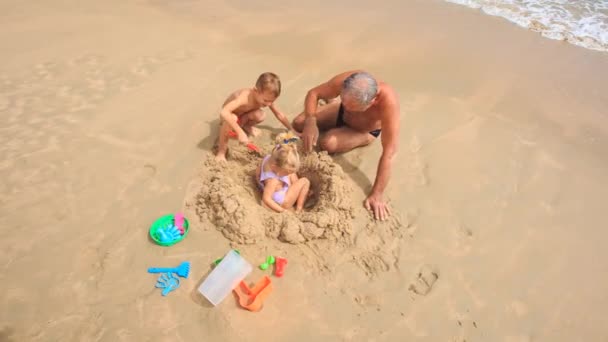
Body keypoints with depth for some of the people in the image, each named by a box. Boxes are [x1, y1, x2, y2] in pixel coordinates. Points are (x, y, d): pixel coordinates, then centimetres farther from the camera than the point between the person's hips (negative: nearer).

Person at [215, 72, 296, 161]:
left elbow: (279, 114, -7)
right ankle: (221, 150, -25)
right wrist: (239, 132, -60)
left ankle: (245, 125, 6)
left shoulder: (267, 98, -22)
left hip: (243, 114, 5)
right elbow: (224, 113, -54)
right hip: (229, 115, -5)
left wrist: (292, 131, -4)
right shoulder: (245, 97, -42)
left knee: (261, 115, -28)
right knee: (232, 119, -43)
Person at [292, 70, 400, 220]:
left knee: (328, 143, -29)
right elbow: (313, 93, -19)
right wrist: (310, 122, -37)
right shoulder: (345, 81, -36)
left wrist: (376, 194, -43)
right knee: (298, 123, -2)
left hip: (366, 131, -3)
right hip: (340, 113, 3)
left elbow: (389, 153, -44)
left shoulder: (388, 101, -45)